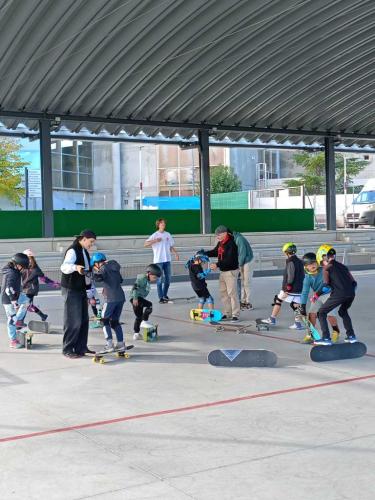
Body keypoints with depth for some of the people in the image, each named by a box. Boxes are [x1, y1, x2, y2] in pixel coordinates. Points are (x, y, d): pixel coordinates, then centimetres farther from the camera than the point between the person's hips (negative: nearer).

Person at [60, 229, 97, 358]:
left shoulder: (84, 251, 15)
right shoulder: (73, 251, -16)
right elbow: (64, 267, -33)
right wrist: (75, 267, -52)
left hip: (81, 290, 9)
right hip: (71, 290, -9)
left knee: (84, 320, 11)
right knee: (73, 321, -6)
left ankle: (81, 347, 19)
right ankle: (67, 349, 2)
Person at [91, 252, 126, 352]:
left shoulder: (103, 268, -5)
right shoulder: (114, 266, 17)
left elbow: (98, 279, -23)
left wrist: (94, 271, -6)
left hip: (111, 298, -7)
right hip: (121, 297, 7)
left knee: (105, 320, 6)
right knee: (115, 321, 16)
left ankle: (109, 344, -1)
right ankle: (120, 343, 11)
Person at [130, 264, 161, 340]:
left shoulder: (147, 280, 15)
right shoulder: (142, 278, -14)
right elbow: (135, 287, -23)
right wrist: (135, 298, -27)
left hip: (140, 298, 10)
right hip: (136, 298, -10)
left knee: (139, 317, 14)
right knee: (149, 305, -24)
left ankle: (136, 334, 21)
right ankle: (144, 322, -17)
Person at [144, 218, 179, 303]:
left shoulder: (168, 234, 10)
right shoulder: (155, 235, -5)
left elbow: (171, 246, 17)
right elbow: (145, 244, -14)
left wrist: (175, 253, 1)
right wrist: (155, 240, -24)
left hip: (167, 260, 5)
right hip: (158, 260, -5)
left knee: (168, 279, 10)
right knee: (160, 280, -4)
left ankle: (165, 295, 25)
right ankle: (161, 298, 0)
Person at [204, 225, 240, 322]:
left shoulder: (231, 244, -20)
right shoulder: (221, 243, 8)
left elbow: (229, 260, -26)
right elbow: (215, 252, 22)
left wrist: (217, 265, -30)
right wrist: (204, 253, 7)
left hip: (231, 271, -10)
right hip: (223, 271, 10)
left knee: (232, 293, -8)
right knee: (223, 293, 12)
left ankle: (235, 315, -2)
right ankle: (227, 314, 20)